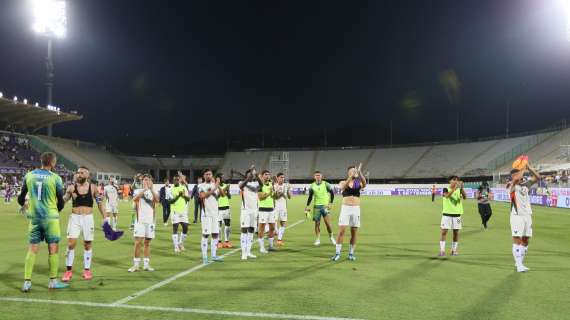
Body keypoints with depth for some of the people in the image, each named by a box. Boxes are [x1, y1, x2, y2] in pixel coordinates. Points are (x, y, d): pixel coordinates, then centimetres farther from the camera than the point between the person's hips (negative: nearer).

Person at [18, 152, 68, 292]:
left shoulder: (29, 175, 2)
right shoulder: (55, 178, -9)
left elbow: (21, 198, 10)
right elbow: (61, 202, -3)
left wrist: (24, 203, 34)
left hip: (34, 217, 4)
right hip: (50, 217, -4)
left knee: (32, 249, 9)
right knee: (53, 248, 6)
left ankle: (27, 282, 7)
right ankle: (53, 281, 12)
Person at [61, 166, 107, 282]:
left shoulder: (93, 188, 0)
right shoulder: (71, 188, 0)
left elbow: (99, 203, 6)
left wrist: (105, 217, 4)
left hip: (88, 218, 0)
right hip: (74, 218, 0)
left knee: (87, 244, 8)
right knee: (71, 243, -6)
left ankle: (87, 270, 19)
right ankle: (69, 270, 5)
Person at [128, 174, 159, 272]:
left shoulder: (153, 192, 9)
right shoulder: (138, 191, 4)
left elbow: (157, 200, -13)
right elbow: (135, 199, -19)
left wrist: (151, 189, -21)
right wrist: (144, 189, -25)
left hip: (150, 220, 2)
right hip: (140, 220, -2)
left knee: (147, 243, 7)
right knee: (138, 242, -6)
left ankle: (146, 264, 13)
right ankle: (136, 265, 2)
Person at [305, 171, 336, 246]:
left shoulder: (326, 184, -1)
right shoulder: (312, 186, 5)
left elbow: (332, 193, 6)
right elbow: (310, 197, 12)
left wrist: (330, 203, -3)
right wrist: (307, 206, 2)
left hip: (325, 206, -2)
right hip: (316, 206, 2)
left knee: (328, 223, -9)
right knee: (317, 223, 1)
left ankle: (331, 237, 10)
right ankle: (318, 239, 9)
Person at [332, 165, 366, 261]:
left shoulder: (359, 183, 6)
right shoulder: (343, 182, 4)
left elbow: (364, 183, -17)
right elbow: (343, 187, -20)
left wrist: (359, 173, -34)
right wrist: (351, 176, -33)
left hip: (356, 209, 2)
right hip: (345, 208, -1)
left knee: (354, 233, 4)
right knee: (341, 231, -7)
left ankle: (351, 253, 17)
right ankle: (337, 253, 1)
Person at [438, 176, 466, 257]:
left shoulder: (459, 190, 5)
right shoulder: (446, 189, -2)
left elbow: (464, 197, -14)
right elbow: (447, 195, -24)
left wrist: (462, 188, -28)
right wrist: (455, 187, -34)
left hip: (457, 214, 3)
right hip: (446, 214, -2)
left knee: (456, 232, 5)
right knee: (444, 232, -4)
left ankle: (454, 250, 16)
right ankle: (442, 250, -2)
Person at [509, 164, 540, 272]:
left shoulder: (525, 184, 12)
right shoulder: (511, 185, -4)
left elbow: (537, 177, 8)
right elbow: (516, 180, -25)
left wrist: (529, 168, -1)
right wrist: (523, 169, -11)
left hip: (527, 215, 6)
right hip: (517, 216, -6)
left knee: (525, 240, 8)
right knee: (517, 240, -9)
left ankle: (520, 263, 18)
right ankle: (518, 265, -9)